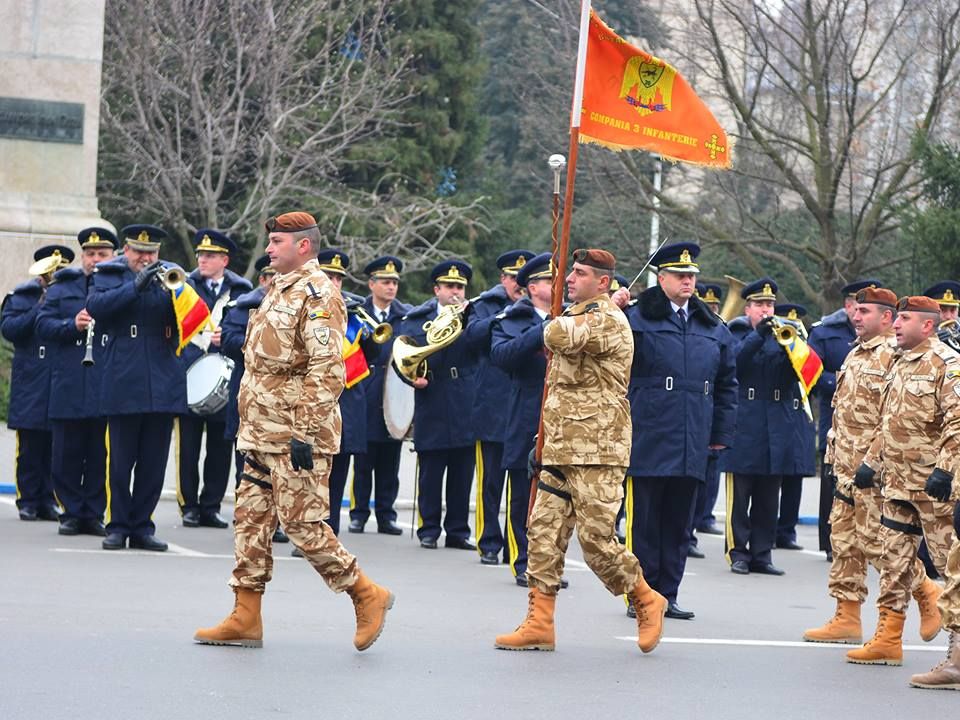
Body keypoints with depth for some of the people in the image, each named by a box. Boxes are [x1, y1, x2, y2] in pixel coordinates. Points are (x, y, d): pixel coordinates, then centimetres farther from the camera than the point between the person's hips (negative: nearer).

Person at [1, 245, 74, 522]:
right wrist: (40, 310, -14)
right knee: (30, 447, -1)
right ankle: (28, 501, 6)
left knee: (55, 447, 1)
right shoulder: (23, 296, 7)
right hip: (31, 382, -2)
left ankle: (49, 500, 8)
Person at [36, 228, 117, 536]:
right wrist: (72, 325, -12)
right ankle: (71, 513, 13)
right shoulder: (62, 288, 13)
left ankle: (93, 514, 10)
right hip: (68, 387, 2)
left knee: (100, 455, 1)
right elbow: (43, 325, 5)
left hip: (107, 388, -2)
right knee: (67, 453, 4)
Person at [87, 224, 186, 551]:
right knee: (120, 461, 2)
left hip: (164, 386, 3)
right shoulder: (109, 275, 5)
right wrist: (136, 285, -20)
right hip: (124, 385, -2)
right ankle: (118, 526, 10)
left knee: (154, 463, 5)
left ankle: (142, 527, 12)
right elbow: (96, 307, -13)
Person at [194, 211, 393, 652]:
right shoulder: (279, 289, 16)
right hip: (263, 434, 10)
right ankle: (245, 619, 13)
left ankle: (367, 595, 5)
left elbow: (328, 371, -22)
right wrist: (251, 429, 22)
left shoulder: (317, 294, -14)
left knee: (303, 523, -8)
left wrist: (306, 434, -25)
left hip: (296, 437, -10)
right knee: (251, 517, 9)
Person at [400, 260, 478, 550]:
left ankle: (458, 531, 12)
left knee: (462, 474, 4)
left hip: (466, 406, 2)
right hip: (433, 410, -2)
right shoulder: (417, 318, 7)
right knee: (430, 474, 0)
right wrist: (413, 377, -15)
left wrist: (466, 317, -15)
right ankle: (429, 530, 9)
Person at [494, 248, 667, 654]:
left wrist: (568, 320, -6)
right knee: (544, 531, 3)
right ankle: (539, 624, 6)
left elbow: (557, 336, -28)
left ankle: (647, 601, 13)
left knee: (596, 539, -8)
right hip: (561, 449, 9)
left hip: (597, 452, -9)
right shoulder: (580, 318, 19)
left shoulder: (609, 320, -12)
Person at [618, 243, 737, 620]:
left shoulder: (714, 330, 15)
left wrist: (722, 433, 17)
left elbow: (727, 385, 21)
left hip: (691, 448, 5)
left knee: (678, 524, 9)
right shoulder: (637, 319, -1)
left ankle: (666, 595, 16)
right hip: (648, 444, -5)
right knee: (643, 522, -1)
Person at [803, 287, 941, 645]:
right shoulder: (856, 354, 17)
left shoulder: (895, 355, -13)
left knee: (875, 541, -8)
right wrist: (836, 456, 20)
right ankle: (847, 618, 13)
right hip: (848, 468, 9)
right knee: (844, 539, 8)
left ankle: (928, 591, 10)